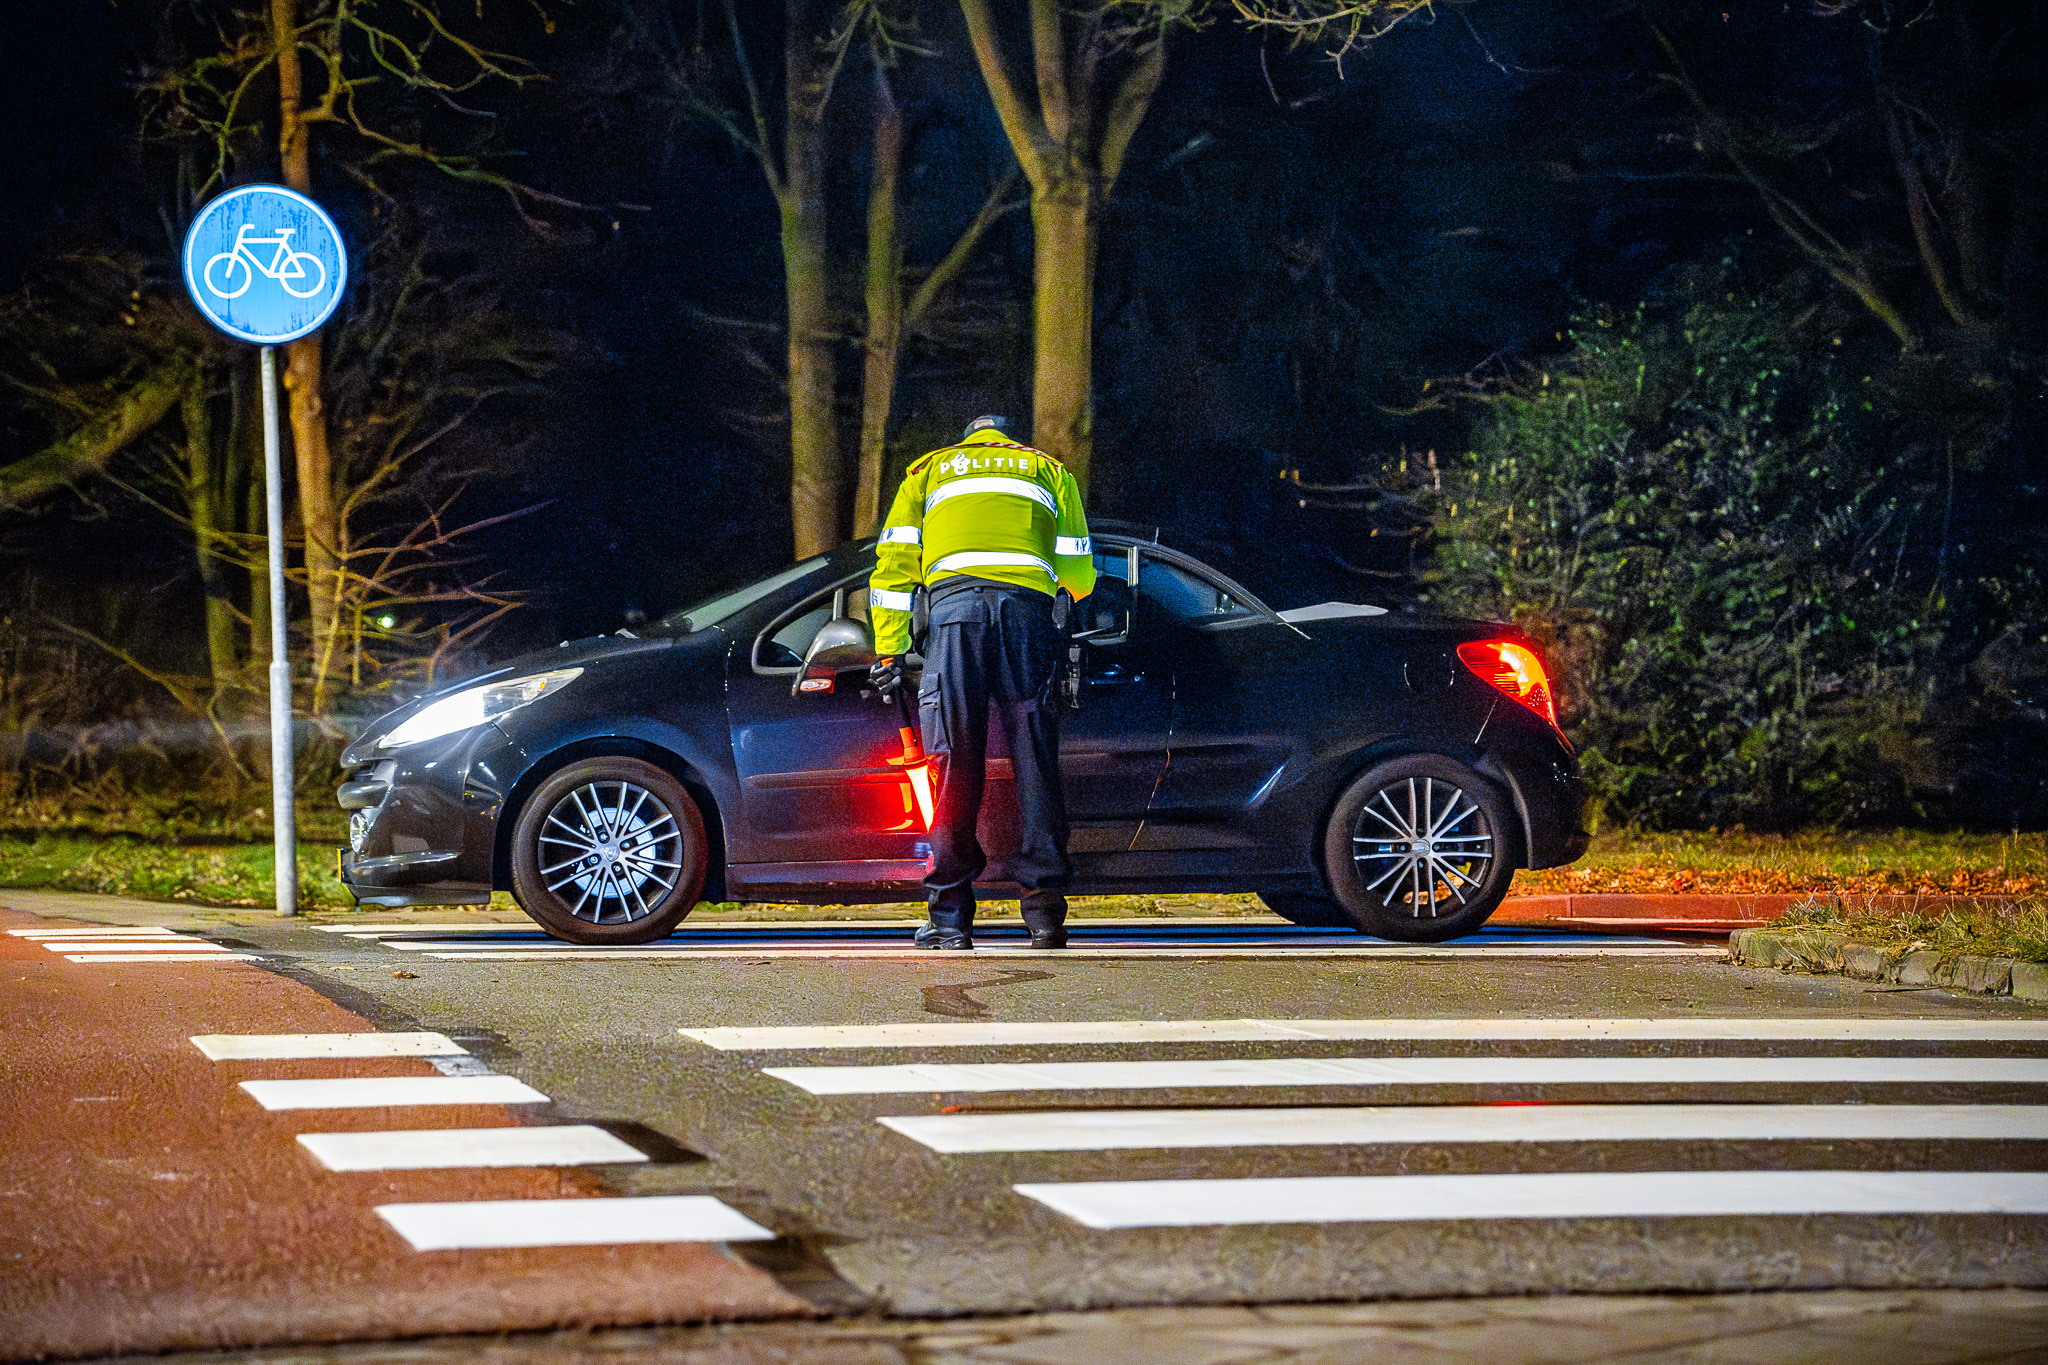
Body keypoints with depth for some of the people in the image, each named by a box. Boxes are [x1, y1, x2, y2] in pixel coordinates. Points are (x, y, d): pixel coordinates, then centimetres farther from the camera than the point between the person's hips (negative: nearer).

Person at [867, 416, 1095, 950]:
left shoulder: (929, 470, 29)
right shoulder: (1048, 470, 29)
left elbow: (895, 564, 18)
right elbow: (1078, 574, 25)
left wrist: (887, 651, 17)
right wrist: (1070, 591, 48)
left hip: (952, 599, 0)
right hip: (1028, 605, 0)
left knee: (954, 761, -1)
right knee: (1035, 760, 3)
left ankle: (949, 912, -4)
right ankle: (1044, 906, -2)